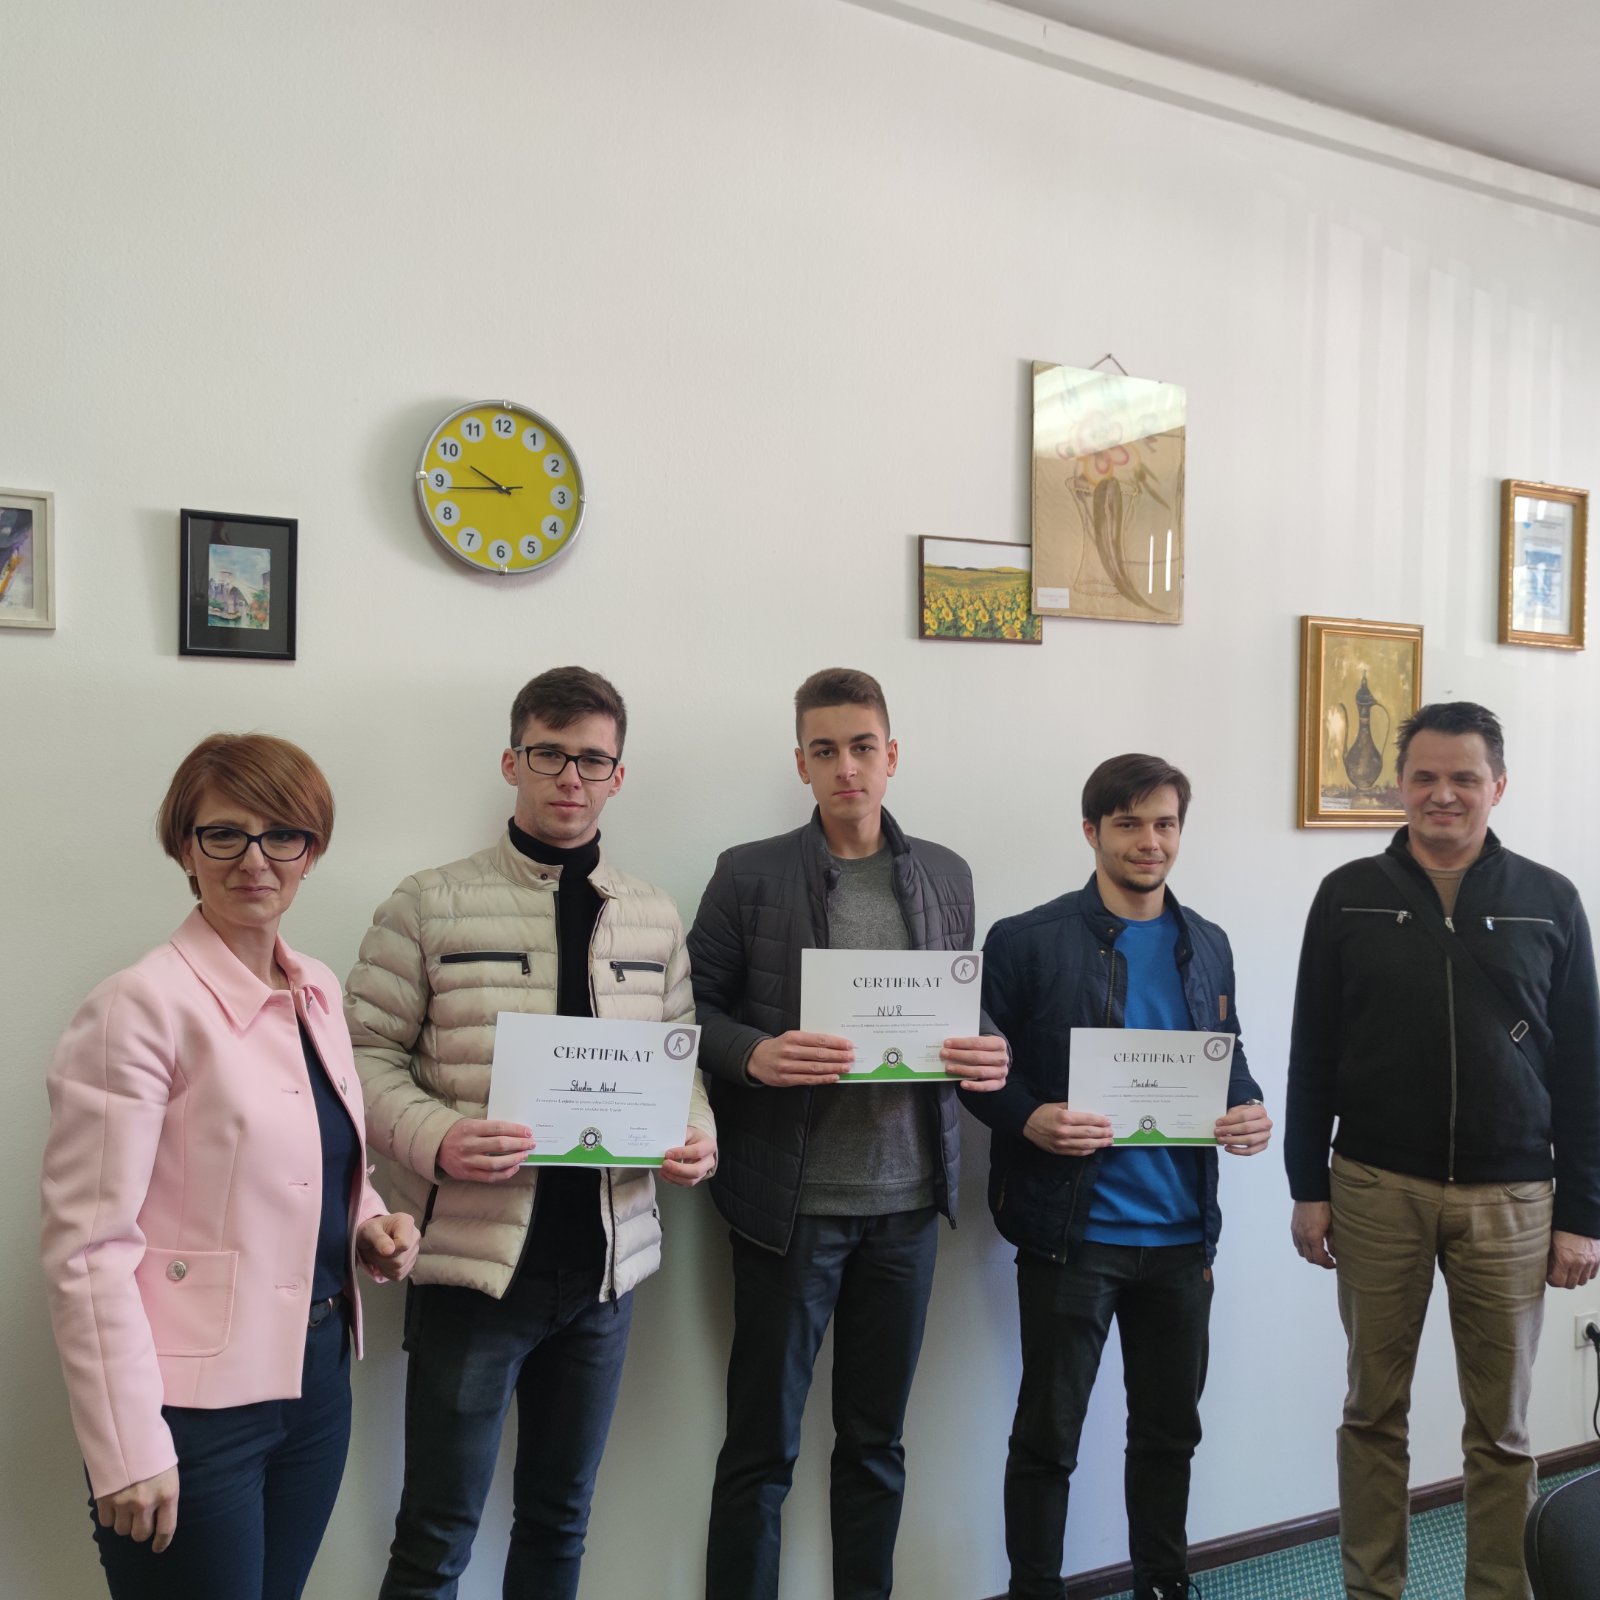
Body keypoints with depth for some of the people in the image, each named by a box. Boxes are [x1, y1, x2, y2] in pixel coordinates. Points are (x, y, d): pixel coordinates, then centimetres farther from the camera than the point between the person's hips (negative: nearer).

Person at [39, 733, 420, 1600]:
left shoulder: (319, 991, 5)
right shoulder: (143, 1005, -16)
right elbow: (88, 1247, -17)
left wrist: (372, 1225, 0)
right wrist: (129, 1453, -18)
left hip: (316, 1379, 7)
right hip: (194, 1401, -6)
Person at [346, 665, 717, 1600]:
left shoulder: (655, 918, 7)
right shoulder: (430, 906, -5)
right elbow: (368, 1053, -5)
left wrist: (696, 1135, -6)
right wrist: (437, 1139, -21)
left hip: (606, 1263, 4)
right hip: (474, 1257, -4)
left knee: (561, 1519, 20)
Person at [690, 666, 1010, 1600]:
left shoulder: (947, 876, 7)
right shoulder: (751, 874, -4)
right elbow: (693, 1007, -3)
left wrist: (988, 1053, -9)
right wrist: (754, 1055, -22)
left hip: (907, 1197, 4)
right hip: (791, 1200, -3)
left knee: (877, 1440, 17)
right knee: (763, 1445, 8)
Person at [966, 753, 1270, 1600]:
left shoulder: (1207, 945, 9)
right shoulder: (1026, 941, -8)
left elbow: (1228, 1063, 14)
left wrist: (1250, 1111, -6)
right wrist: (1029, 1120, -24)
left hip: (1180, 1231, 5)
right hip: (1070, 1231, -5)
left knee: (1170, 1429, 18)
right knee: (1047, 1434, 7)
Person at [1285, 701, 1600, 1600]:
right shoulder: (1350, 896, 1)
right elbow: (1312, 1055, 3)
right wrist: (1308, 1186, 1)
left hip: (1509, 1198, 0)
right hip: (1375, 1189, 0)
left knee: (1502, 1426, 10)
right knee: (1375, 1411, 11)